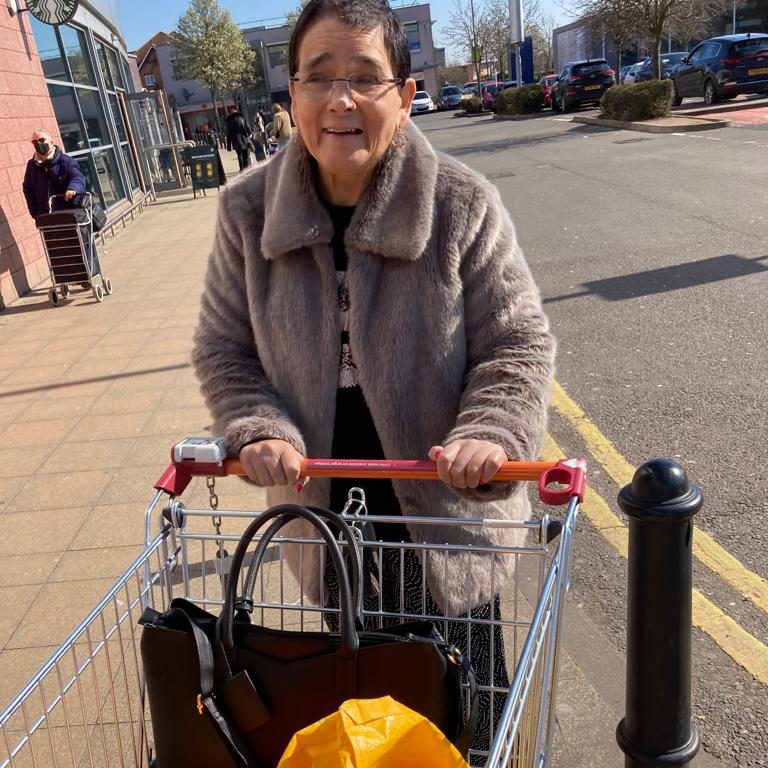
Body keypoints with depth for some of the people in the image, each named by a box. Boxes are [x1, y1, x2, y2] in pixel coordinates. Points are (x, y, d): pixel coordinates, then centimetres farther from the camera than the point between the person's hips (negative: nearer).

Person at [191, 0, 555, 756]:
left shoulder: (462, 203, -15)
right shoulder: (248, 210, -7)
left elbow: (517, 344, -11)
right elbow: (224, 348, 0)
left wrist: (491, 434, -28)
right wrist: (260, 432, -17)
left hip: (447, 505, -2)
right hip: (322, 504, 3)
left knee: (467, 680, 19)